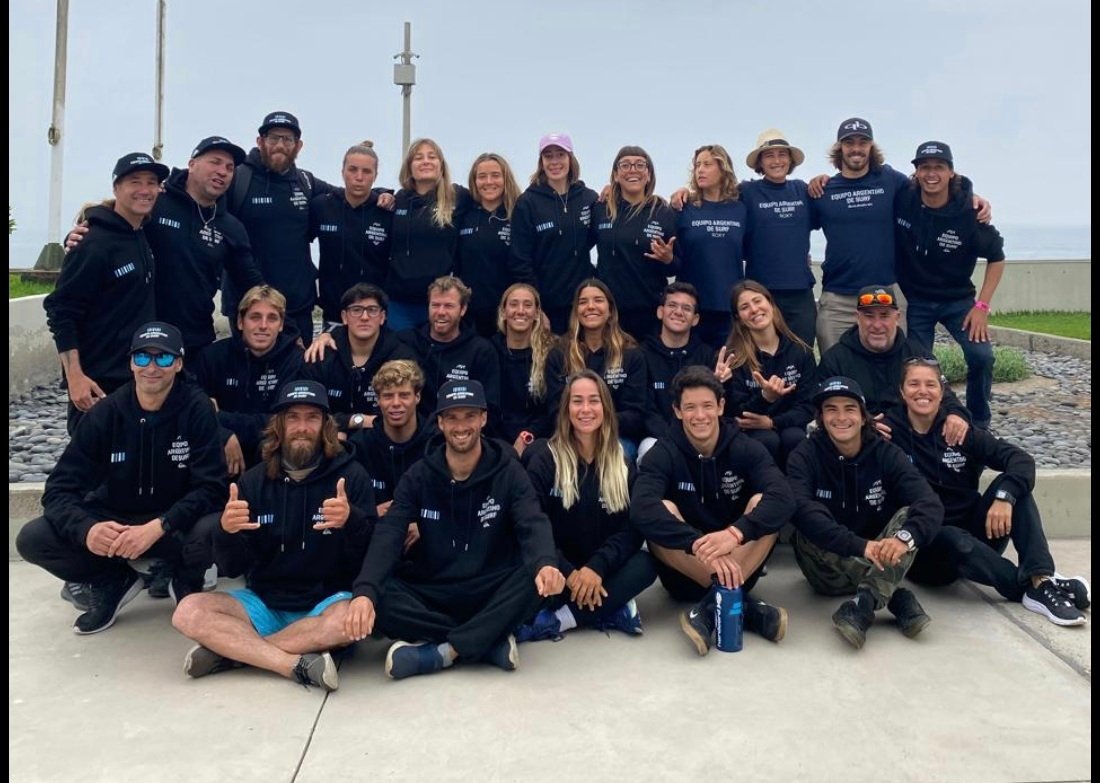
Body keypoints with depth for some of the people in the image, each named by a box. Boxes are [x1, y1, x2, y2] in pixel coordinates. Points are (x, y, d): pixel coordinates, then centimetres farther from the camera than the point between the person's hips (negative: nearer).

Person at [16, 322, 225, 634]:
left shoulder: (197, 410, -16)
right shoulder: (105, 414, -10)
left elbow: (211, 487, -20)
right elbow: (60, 488, -12)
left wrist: (157, 527, -36)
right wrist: (86, 529, -34)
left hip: (177, 521, -3)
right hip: (112, 519, 3)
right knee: (31, 539, -19)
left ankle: (186, 580, 0)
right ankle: (114, 581, 5)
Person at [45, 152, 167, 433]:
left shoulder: (144, 236, 8)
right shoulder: (95, 244, -14)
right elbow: (60, 311, -16)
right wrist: (75, 376, -21)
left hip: (141, 377, 8)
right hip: (98, 382, -7)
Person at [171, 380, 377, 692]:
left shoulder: (351, 475, -5)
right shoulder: (254, 481, 2)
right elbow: (233, 569, 0)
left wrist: (351, 522, -30)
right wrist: (226, 532, -21)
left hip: (326, 604, -2)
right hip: (264, 603, 3)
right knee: (189, 612, -20)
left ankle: (231, 650, -20)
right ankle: (298, 665, -27)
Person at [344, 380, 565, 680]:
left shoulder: (508, 473, -1)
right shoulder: (418, 477, 1)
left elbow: (533, 525, -17)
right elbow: (388, 535, -12)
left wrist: (545, 564, -42)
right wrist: (365, 590, -33)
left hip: (492, 593, -1)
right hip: (430, 593, 1)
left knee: (537, 579, -32)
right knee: (376, 597, -28)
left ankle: (440, 652, -26)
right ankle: (491, 641, -23)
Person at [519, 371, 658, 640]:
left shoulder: (622, 463, 6)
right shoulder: (544, 458, -2)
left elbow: (631, 528, -3)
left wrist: (597, 567, -21)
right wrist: (568, 572, -23)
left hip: (602, 570, 2)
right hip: (559, 571, -2)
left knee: (646, 564, -28)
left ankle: (555, 620, -30)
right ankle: (612, 610, -24)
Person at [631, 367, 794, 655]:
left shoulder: (746, 449, -5)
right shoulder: (663, 454, -10)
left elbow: (783, 499, -24)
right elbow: (642, 509, -30)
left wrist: (736, 533, -42)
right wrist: (700, 545, -43)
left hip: (739, 565, 1)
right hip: (683, 570, -1)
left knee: (762, 503, -22)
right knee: (662, 512, -27)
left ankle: (711, 607, -31)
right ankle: (740, 602, -30)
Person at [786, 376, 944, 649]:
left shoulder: (886, 453, -6)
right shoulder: (805, 456, -11)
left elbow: (930, 504, -21)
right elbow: (802, 510, -31)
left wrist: (905, 537, -43)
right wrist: (861, 546, -44)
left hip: (880, 565, 2)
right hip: (828, 571, -1)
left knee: (908, 516, -23)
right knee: (808, 529, -30)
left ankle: (864, 603, -39)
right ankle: (898, 598, -30)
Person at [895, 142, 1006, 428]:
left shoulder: (969, 212, -16)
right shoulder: (902, 200, -13)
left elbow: (996, 258, -4)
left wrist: (982, 305, -10)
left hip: (958, 299, -1)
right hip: (914, 301, 1)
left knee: (982, 356, -15)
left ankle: (979, 425, 5)